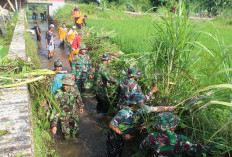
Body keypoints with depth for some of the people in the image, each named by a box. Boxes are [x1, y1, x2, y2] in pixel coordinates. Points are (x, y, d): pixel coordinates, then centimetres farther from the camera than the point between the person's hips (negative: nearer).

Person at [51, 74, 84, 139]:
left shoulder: (74, 87, -22)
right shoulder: (58, 94, -33)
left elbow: (78, 97, 0)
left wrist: (81, 106, 14)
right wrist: (54, 125, -33)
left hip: (73, 112, 3)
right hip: (63, 115, -3)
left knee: (75, 127, 24)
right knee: (66, 132, 13)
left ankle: (74, 136, 56)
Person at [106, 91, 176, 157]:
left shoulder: (141, 108, -18)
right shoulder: (124, 113, -36)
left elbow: (156, 109, -10)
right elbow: (111, 125, -28)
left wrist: (171, 108, -15)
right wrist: (124, 135, -25)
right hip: (114, 136, -6)